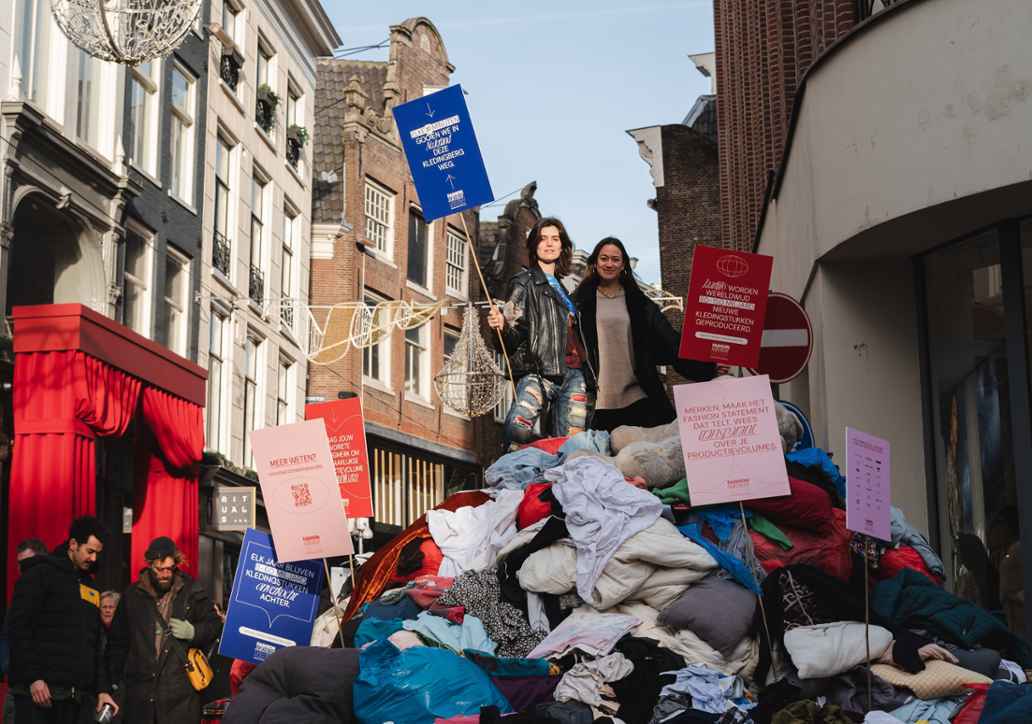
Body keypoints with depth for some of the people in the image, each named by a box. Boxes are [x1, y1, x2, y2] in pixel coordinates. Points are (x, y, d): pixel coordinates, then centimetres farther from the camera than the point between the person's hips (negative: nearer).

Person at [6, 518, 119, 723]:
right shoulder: (41, 574, -2)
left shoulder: (90, 586, 19)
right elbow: (19, 628, -10)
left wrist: (101, 689, 14)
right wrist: (33, 678, -17)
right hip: (41, 690, -7)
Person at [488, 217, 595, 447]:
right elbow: (516, 333, -6)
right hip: (539, 370, -6)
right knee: (519, 429, -30)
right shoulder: (524, 283, 5)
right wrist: (502, 326, -27)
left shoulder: (563, 285, 26)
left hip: (573, 374, 6)